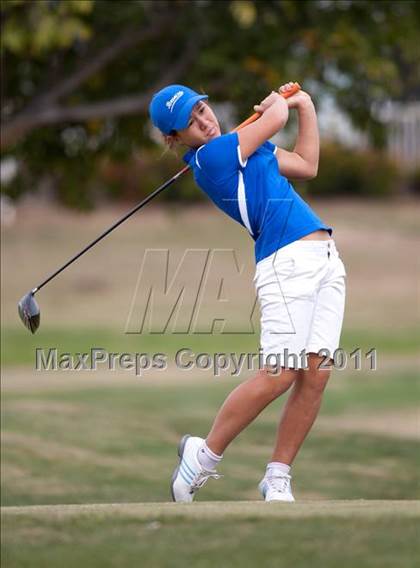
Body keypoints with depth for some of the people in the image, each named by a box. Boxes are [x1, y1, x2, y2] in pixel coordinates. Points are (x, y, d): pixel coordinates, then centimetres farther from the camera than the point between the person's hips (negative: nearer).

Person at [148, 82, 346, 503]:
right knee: (279, 375, -14)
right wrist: (276, 103, 20)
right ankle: (203, 455, 5)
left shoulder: (237, 148, 21)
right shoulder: (213, 154, -8)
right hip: (287, 260, -8)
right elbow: (275, 117, -2)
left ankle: (277, 477, 6)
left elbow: (305, 165, 31)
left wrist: (304, 105, 29)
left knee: (315, 375, -1)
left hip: (325, 259, 8)